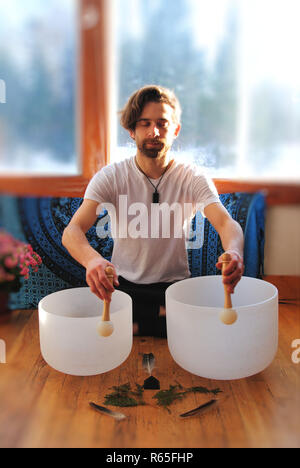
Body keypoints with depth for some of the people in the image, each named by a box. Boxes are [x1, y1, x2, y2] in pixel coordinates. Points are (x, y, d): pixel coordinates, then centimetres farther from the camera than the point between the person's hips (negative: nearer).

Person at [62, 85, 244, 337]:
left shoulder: (194, 178, -5)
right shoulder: (111, 176, -7)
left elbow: (226, 222, -19)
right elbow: (72, 231, -18)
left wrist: (234, 252, -44)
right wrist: (92, 259, -42)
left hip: (175, 286, 1)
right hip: (123, 284, 0)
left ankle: (135, 325, -5)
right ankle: (164, 316, -5)